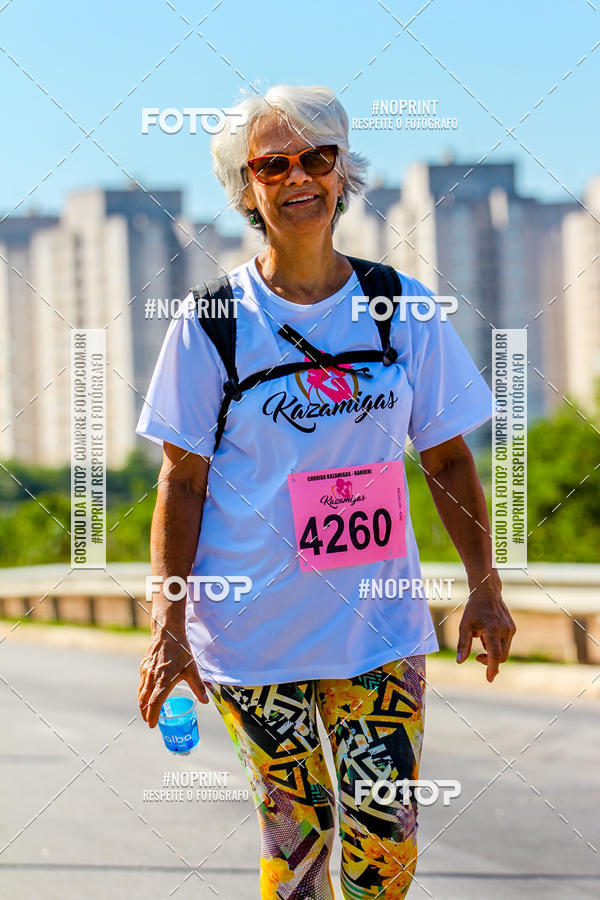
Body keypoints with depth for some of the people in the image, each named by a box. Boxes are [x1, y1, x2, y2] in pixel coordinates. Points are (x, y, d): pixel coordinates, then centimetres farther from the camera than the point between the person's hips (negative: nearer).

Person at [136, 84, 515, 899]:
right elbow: (182, 481, -2)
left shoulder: (404, 308, 2)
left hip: (380, 622, 2)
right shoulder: (212, 323, -4)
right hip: (251, 631, -2)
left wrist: (484, 586, 7)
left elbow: (447, 457, 10)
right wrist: (168, 625, -7)